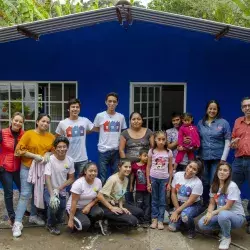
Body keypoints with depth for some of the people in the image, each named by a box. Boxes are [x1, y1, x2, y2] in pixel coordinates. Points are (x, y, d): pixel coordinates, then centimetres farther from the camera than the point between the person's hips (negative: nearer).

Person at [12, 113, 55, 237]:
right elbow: (19, 150, -13)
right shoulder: (28, 134, -9)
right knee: (25, 194, -7)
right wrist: (34, 156, -19)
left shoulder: (51, 137, 2)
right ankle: (17, 223, -2)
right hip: (27, 168, -4)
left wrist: (47, 155, -12)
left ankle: (33, 215, 33)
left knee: (38, 193, 15)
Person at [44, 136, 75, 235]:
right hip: (49, 190, -4)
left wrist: (58, 189, -15)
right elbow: (47, 178, -24)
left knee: (60, 219, 0)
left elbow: (71, 179, -1)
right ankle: (51, 224, -2)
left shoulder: (70, 160, -7)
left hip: (62, 192, 4)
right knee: (54, 205, -33)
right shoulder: (50, 159, -19)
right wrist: (52, 195, -36)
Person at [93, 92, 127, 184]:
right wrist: (105, 132, 3)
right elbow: (95, 129, 12)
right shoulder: (100, 116, -3)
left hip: (117, 150, 2)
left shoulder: (121, 117, 3)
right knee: (102, 178, 4)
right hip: (103, 150, -2)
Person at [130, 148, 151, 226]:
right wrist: (131, 185, 12)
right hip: (139, 189, 1)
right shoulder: (134, 165, -4)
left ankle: (146, 221, 13)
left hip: (147, 189, 0)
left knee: (147, 205, 5)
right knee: (138, 205, 10)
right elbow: (132, 176, 8)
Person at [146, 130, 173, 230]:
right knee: (155, 200, 9)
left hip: (164, 179, 0)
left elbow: (170, 168, 3)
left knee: (162, 201, 6)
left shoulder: (169, 152, -1)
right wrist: (148, 182, -1)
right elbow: (148, 167, 1)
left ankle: (160, 220, 13)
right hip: (153, 178, 0)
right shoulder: (152, 151, -2)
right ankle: (154, 219, 17)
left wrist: (169, 182, 0)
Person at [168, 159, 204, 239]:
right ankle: (183, 219, 23)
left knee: (185, 215, -37)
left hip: (194, 205, -4)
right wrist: (177, 209, -8)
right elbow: (173, 193, -2)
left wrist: (176, 212, -19)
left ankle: (191, 230, -3)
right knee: (172, 227, -9)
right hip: (179, 204, 4)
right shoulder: (177, 175, -10)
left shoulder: (197, 183, -23)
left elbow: (190, 201, -20)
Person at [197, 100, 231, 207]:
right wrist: (197, 155, 6)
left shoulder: (223, 123, -1)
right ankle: (205, 203, 26)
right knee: (204, 182, 11)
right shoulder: (201, 123, 8)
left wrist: (223, 158, -8)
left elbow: (227, 141, -2)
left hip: (217, 158, -3)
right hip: (203, 157, 3)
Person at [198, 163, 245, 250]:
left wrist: (212, 213, -22)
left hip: (236, 216, -5)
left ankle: (226, 237, -9)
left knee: (223, 215, -41)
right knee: (202, 224, -20)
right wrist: (208, 213, -17)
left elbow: (228, 207, -19)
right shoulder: (214, 185, 1)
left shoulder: (232, 186, -19)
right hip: (220, 214, 6)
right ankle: (224, 228, 9)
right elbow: (212, 203, 3)